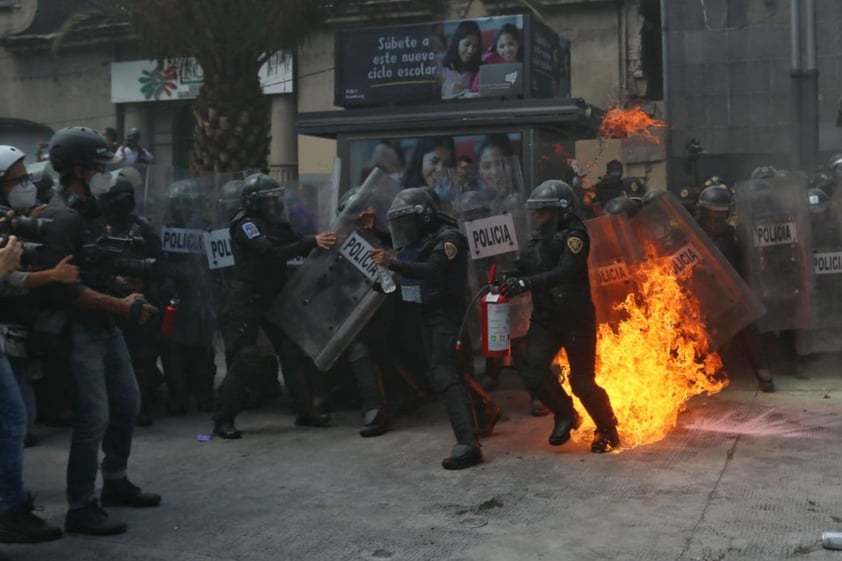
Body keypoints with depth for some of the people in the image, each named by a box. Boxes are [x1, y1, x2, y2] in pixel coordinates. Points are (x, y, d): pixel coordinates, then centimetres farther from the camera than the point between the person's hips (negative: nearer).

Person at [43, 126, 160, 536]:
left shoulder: (87, 210, 12)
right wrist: (122, 305, -23)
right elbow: (65, 288, -25)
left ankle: (115, 483, 32)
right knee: (94, 417, -8)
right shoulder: (63, 218, -19)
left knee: (127, 403, 17)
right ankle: (80, 508, 3)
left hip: (104, 325, 10)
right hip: (80, 330, -10)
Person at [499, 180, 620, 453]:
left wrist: (526, 283, -35)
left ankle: (608, 431, 23)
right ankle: (565, 415, 12)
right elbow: (525, 271, 13)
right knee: (533, 369, -13)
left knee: (582, 382, -1)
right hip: (545, 317, 6)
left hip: (575, 317, -6)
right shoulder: (538, 238, 12)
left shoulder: (574, 235, -12)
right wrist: (509, 279, -10)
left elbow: (566, 272, -27)